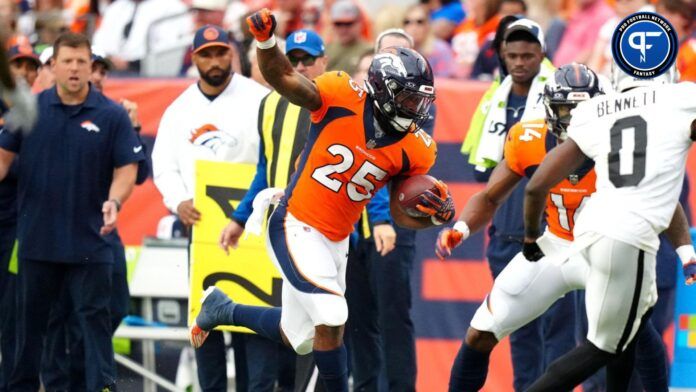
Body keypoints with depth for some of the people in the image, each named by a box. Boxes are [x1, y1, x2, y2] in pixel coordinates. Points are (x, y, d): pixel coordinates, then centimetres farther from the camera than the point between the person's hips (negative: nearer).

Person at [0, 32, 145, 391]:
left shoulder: (111, 116, -2)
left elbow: (126, 169, -2)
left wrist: (113, 201, -20)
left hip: (89, 239, -2)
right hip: (37, 236, 2)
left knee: (94, 315, -2)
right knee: (30, 317, 11)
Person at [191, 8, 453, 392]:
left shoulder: (412, 151, -3)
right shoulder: (342, 99, -14)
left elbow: (401, 213, 4)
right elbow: (282, 78, -15)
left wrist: (433, 215, -17)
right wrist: (265, 40, -33)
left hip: (335, 241, 6)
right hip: (295, 227, -6)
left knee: (299, 338, 18)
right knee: (331, 320, -20)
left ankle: (222, 309, 41)